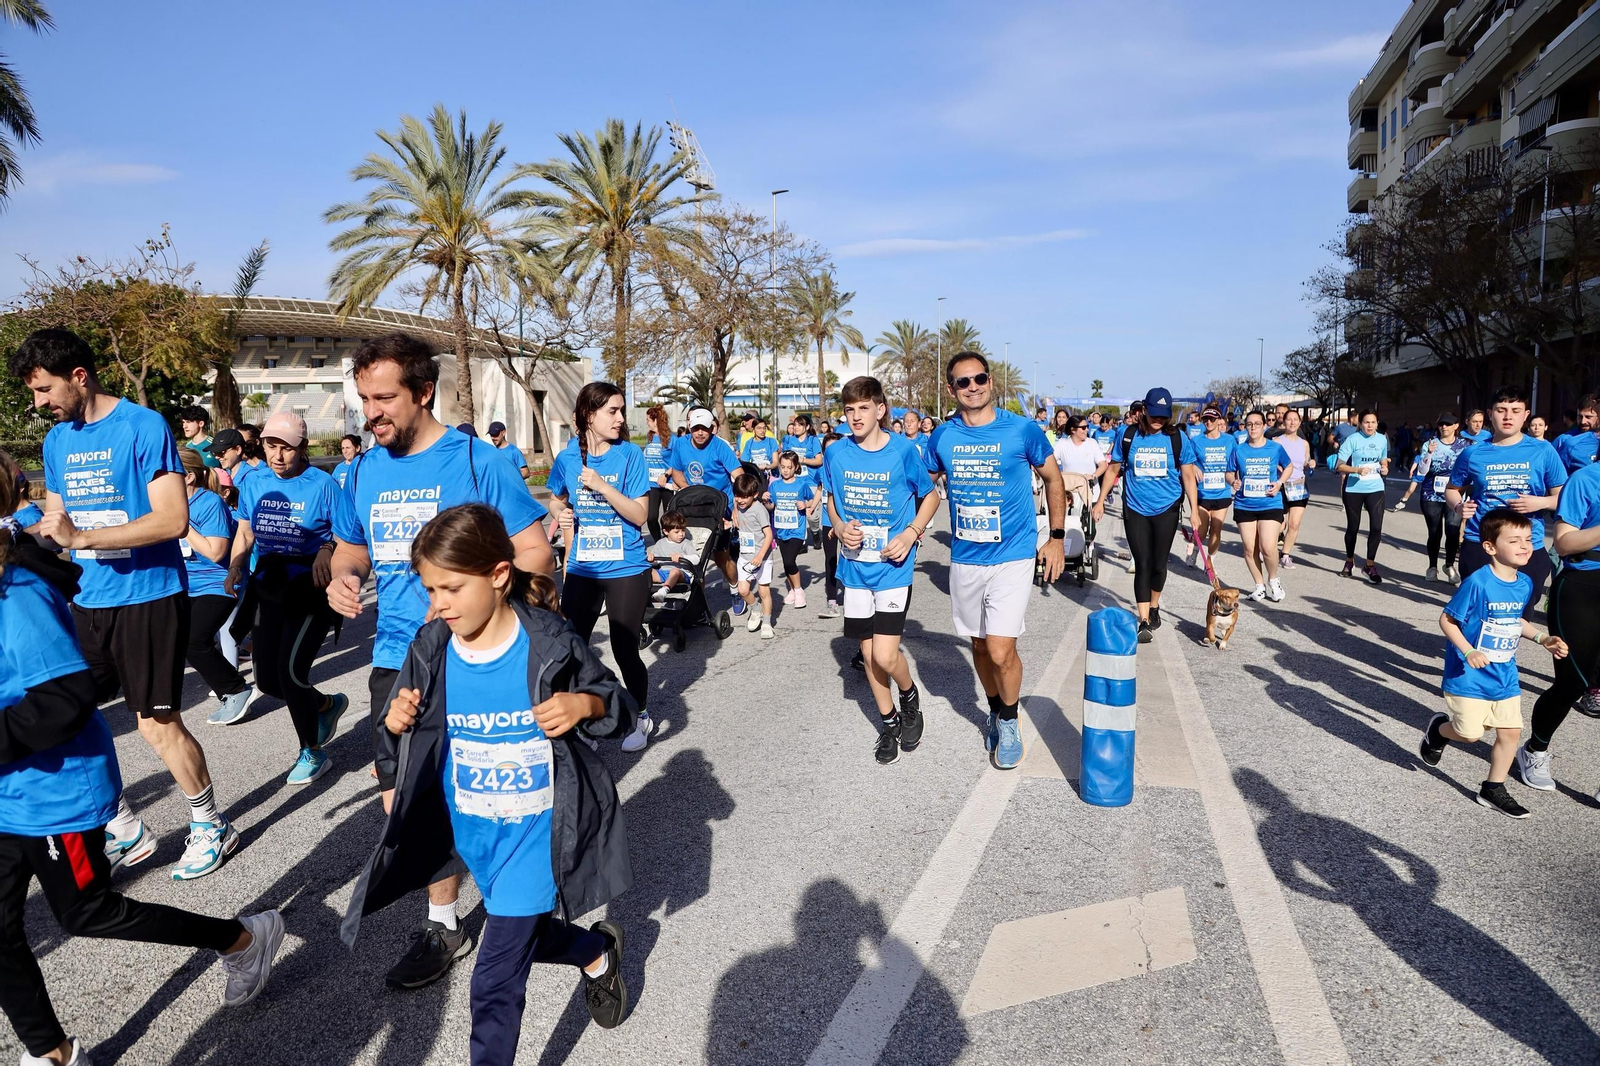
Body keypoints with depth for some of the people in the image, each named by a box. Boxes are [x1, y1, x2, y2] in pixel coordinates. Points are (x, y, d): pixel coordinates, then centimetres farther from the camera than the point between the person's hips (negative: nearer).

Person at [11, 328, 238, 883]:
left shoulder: (143, 426, -12)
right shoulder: (56, 440, 11)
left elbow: (173, 519, -21)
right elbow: (55, 522, 19)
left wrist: (81, 537, -24)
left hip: (147, 597, -7)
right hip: (86, 601, 7)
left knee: (158, 723, -1)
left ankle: (211, 827, 20)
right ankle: (125, 832, 24)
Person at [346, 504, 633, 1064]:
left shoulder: (550, 643, -19)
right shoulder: (429, 651, -8)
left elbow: (618, 702, -7)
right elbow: (407, 750, 4)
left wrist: (584, 705, -29)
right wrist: (396, 725, -19)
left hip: (535, 832, -5)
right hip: (471, 833, 5)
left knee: (495, 983, -3)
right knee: (526, 934, 24)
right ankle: (598, 951, 54)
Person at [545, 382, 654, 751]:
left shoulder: (629, 454, -9)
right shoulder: (568, 456, -1)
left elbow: (640, 515, -13)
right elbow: (557, 499, 18)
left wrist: (602, 485, -23)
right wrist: (561, 512, -4)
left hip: (626, 569, -3)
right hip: (582, 569, 3)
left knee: (625, 650, 4)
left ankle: (641, 717, 29)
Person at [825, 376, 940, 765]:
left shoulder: (902, 451, -10)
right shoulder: (836, 453, -2)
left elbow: (931, 497, 3)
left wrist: (911, 534, -12)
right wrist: (840, 528, -6)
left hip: (893, 568, -3)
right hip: (855, 567, 4)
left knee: (885, 657, -10)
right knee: (868, 654, 11)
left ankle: (909, 697, 24)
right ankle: (889, 722, 33)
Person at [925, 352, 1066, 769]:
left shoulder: (1023, 430, -8)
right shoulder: (942, 437, 0)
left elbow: (1053, 480, 4)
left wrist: (1056, 538, 4)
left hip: (1013, 556, -4)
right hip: (964, 559, 4)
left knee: (1001, 651, -11)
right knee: (979, 644, 15)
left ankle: (1009, 721, 16)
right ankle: (995, 712, 39)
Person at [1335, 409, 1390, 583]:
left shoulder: (1382, 439, 4)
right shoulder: (1352, 439, -9)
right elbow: (1339, 466, -12)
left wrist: (1384, 468, 0)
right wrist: (1357, 470, -26)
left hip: (1375, 489, 3)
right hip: (1354, 489, -2)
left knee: (1376, 527, -9)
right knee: (1353, 527, 10)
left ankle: (1370, 565, 6)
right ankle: (1349, 562, 30)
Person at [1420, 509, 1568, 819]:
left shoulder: (1524, 583, 2)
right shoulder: (1477, 582, -21)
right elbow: (1447, 619, -16)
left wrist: (1542, 638, 7)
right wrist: (1467, 651, -26)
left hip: (1505, 675, 7)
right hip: (1469, 675, -7)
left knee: (1511, 731, 7)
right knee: (1470, 733, -6)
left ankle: (1493, 789, 24)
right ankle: (1439, 729, 29)